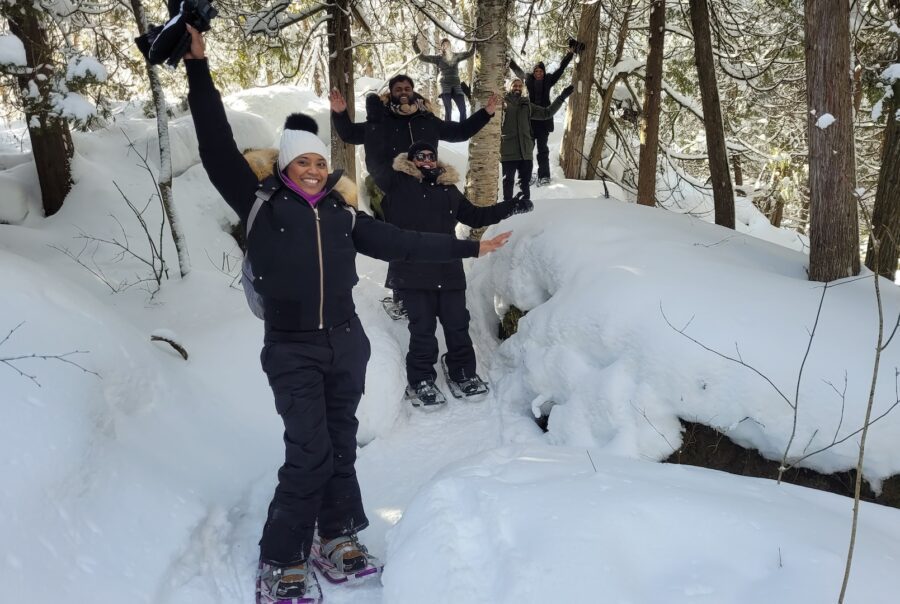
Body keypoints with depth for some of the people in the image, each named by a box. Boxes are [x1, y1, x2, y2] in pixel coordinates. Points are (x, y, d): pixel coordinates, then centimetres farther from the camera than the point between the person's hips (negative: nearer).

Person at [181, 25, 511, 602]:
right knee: (309, 454, -9)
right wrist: (199, 69, -7)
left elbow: (399, 242, 12)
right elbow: (218, 148, -5)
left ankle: (339, 538, 29)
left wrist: (467, 247, 14)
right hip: (293, 350, -4)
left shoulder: (343, 216, 8)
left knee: (341, 445, 12)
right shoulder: (260, 204, -1)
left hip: (347, 343, 4)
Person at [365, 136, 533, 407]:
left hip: (449, 271, 4)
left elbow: (474, 216, 28)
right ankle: (421, 381, 15)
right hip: (412, 272, -4)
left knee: (457, 326, 8)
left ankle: (462, 374, 25)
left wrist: (510, 207, 25)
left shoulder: (449, 189, 19)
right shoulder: (397, 183, 6)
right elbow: (374, 160, -1)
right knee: (422, 329, 0)